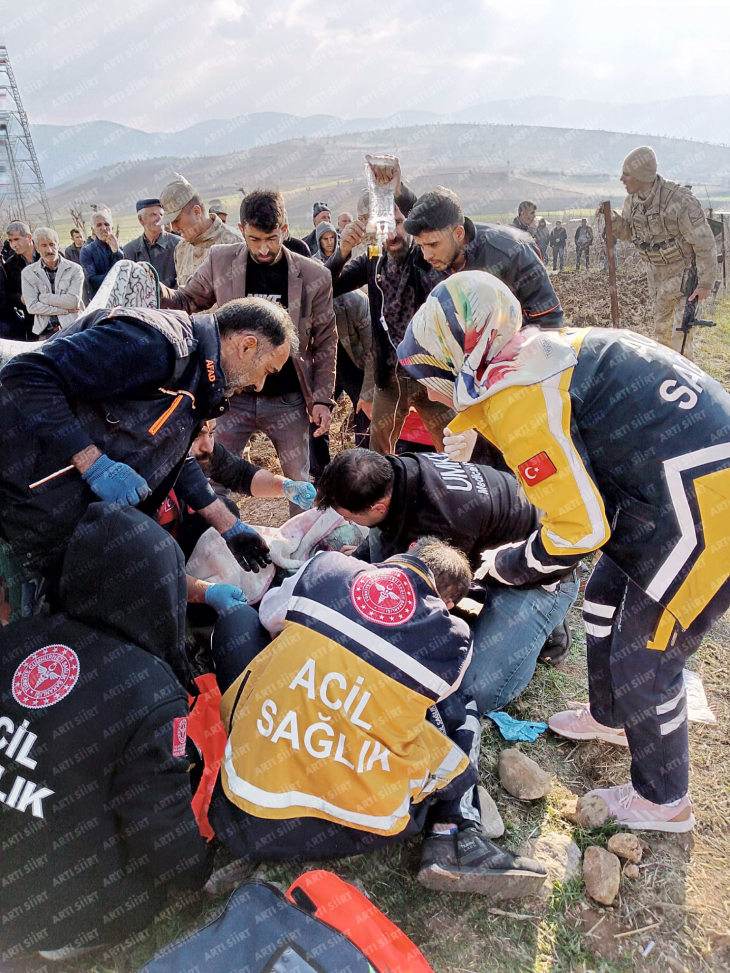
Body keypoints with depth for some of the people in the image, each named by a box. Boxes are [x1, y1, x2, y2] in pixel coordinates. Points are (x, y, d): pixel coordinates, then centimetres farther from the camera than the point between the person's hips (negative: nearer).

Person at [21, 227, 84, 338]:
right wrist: (65, 310, -7)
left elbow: (73, 301, -7)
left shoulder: (75, 269, 4)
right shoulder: (27, 273, 8)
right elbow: (32, 307, -1)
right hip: (44, 332, 1)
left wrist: (41, 297, -4)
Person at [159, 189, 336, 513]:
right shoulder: (220, 262, -2)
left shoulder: (314, 276, -4)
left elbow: (325, 343, 1)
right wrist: (155, 291, -12)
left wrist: (323, 399, -5)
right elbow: (186, 301, 10)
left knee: (299, 483, 11)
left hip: (289, 400, 0)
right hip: (234, 397, 1)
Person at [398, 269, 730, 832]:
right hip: (682, 486, 10)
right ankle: (611, 718, 49)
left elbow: (580, 527, -19)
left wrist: (507, 567, -1)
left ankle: (663, 802, 30)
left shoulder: (514, 396, -20)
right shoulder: (538, 355, 10)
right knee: (606, 606, 23)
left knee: (643, 655, 6)